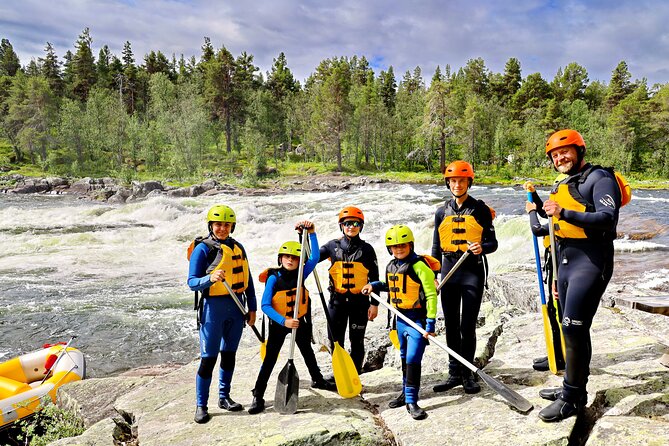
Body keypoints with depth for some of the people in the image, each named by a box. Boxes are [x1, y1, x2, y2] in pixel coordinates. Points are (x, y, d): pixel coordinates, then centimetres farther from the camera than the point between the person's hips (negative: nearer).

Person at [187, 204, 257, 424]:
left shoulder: (238, 247, 8)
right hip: (213, 307, -5)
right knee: (208, 358, -1)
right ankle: (201, 405, 13)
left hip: (236, 307, 5)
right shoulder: (202, 248, -7)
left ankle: (224, 397, 30)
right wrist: (209, 278, -32)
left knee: (229, 354, 15)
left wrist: (252, 308, 10)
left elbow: (247, 279, 12)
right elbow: (192, 282, -12)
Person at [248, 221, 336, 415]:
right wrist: (283, 321, -34)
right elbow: (265, 305, -24)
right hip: (279, 323, -4)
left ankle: (317, 380, 45)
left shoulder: (301, 274, -9)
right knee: (270, 358, -3)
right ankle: (258, 396, 5)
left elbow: (315, 257, -21)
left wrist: (311, 233, -28)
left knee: (307, 351, 22)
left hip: (300, 321, 4)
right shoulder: (274, 278, -19)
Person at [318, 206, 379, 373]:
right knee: (335, 340, 8)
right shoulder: (333, 246, 4)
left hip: (359, 301, -1)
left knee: (357, 341, 7)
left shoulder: (366, 249, 1)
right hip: (337, 300, 2)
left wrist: (374, 304, -1)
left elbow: (374, 278, 3)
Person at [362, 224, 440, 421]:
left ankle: (411, 401, 2)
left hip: (418, 319, -7)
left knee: (413, 360, -8)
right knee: (404, 358, 18)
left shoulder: (420, 266, -16)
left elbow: (431, 295, -16)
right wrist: (375, 285, 11)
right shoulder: (391, 266, 7)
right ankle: (406, 392, 34)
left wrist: (430, 322, -19)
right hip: (400, 319, 8)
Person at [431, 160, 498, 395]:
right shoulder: (442, 212, 10)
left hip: (473, 271, -3)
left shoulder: (480, 209, 0)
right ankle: (454, 373, 19)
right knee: (451, 326, 8)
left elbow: (492, 242, 1)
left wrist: (482, 247, -22)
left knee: (468, 326, -3)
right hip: (449, 270, 4)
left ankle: (467, 374, 13)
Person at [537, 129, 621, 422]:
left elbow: (608, 218, -22)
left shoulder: (599, 178, -7)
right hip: (565, 263, 9)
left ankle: (572, 398, 0)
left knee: (573, 328, -11)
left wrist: (565, 214, -32)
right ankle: (574, 387, 27)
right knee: (573, 329, 15)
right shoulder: (562, 187, 20)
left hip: (590, 263, -9)